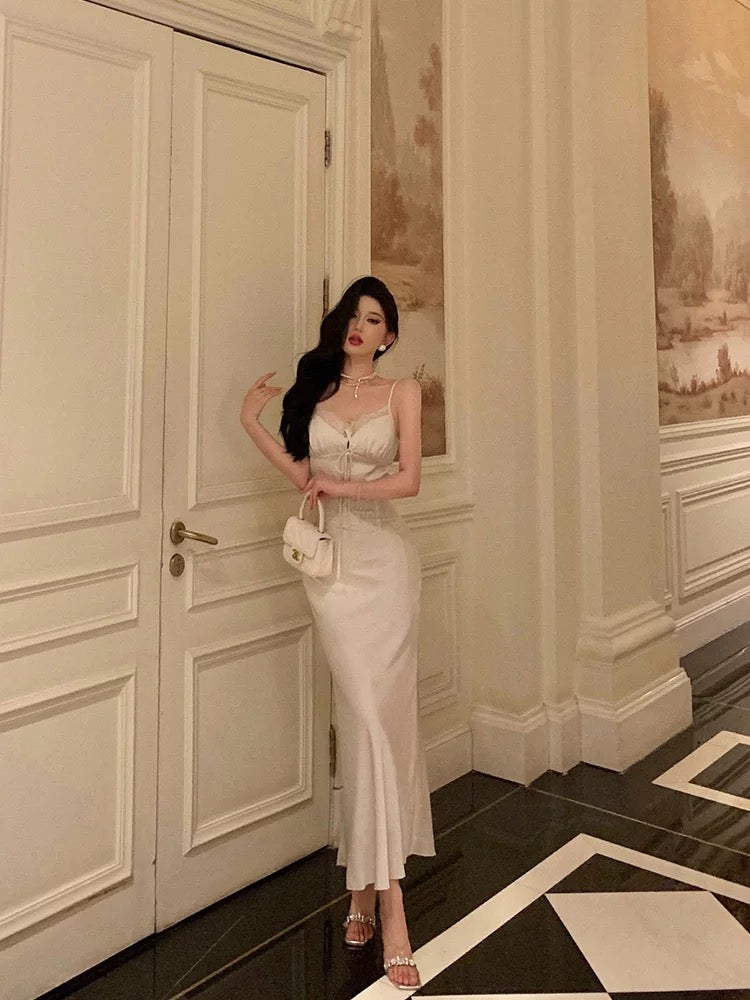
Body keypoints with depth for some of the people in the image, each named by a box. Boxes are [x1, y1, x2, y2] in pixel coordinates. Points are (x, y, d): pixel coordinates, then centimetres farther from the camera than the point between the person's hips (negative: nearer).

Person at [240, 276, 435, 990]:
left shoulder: (401, 392, 4)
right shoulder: (312, 389, 12)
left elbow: (409, 479, -3)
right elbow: (306, 476, 8)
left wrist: (346, 486, -9)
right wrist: (252, 422, 5)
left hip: (384, 558, -1)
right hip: (333, 562, 1)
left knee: (382, 714, -2)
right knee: (364, 715, -4)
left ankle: (366, 882, 10)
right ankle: (388, 900, 3)